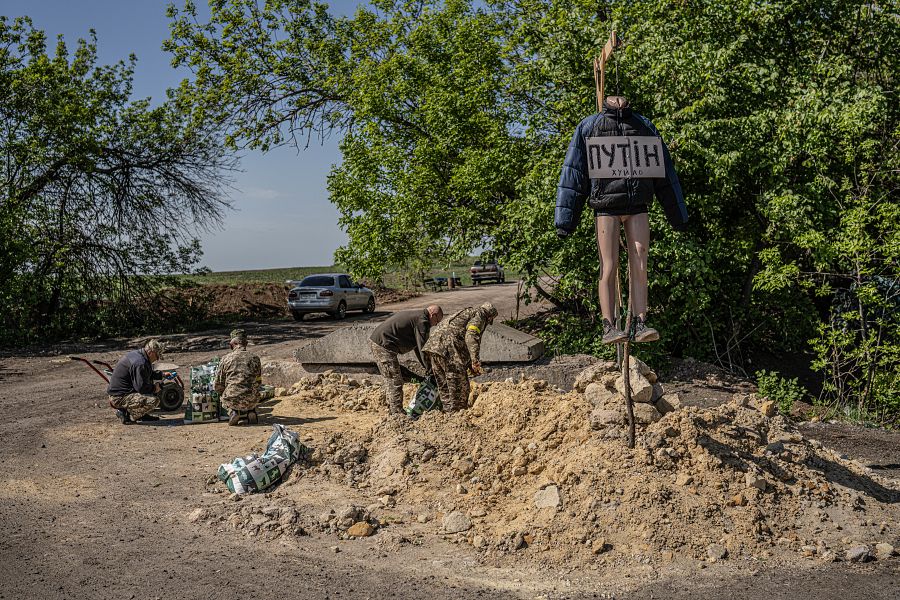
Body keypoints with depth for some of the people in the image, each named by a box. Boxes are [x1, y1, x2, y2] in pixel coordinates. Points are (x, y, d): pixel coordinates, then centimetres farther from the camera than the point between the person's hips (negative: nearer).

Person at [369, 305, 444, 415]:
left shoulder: (415, 314, 22)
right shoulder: (422, 320, -10)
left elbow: (417, 347, 25)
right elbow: (422, 347, -13)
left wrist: (427, 367, 23)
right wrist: (429, 369, -6)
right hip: (383, 345, -11)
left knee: (390, 381, 19)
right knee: (395, 382, -6)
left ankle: (392, 410, 26)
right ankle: (397, 413, -4)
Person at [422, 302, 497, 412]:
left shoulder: (466, 312, 35)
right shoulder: (480, 313, 7)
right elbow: (471, 335, -13)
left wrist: (471, 366, 38)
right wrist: (475, 360, -20)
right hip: (448, 347, -9)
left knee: (444, 387, 15)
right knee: (459, 387, -3)